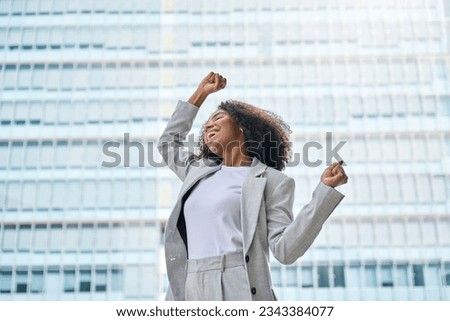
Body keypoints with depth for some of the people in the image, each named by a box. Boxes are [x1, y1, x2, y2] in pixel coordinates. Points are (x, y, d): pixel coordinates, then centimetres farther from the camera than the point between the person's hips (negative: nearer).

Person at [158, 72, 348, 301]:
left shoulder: (272, 180, 5)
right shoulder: (200, 172, 23)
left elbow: (285, 250, -6)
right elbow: (168, 142, 41)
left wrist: (325, 190, -12)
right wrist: (201, 93, 39)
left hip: (238, 294, -5)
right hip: (188, 293, 6)